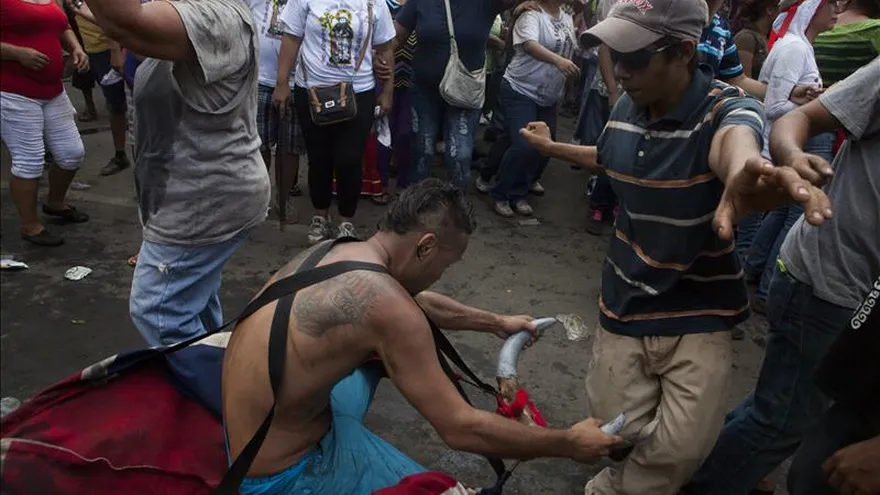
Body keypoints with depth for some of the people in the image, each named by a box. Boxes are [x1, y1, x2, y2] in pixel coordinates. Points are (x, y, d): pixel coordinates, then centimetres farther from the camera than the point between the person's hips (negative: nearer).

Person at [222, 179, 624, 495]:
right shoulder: (385, 304, -29)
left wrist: (495, 322, 25)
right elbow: (460, 430, -23)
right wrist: (569, 444, -11)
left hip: (259, 419, 8)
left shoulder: (338, 251, -3)